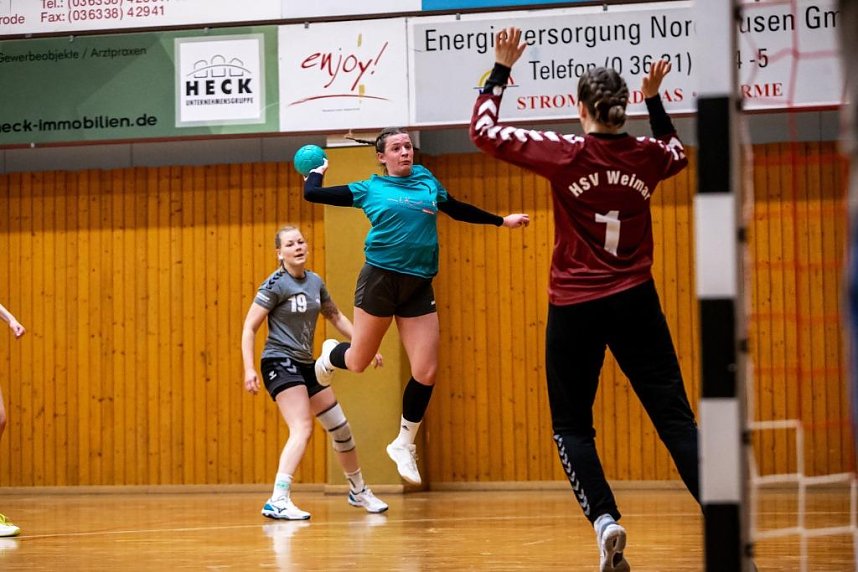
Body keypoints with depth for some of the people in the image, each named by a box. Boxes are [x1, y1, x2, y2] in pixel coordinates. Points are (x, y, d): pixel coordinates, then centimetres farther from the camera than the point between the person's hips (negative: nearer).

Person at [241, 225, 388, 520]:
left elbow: (336, 316, 23)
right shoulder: (275, 284, -12)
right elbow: (249, 327, -13)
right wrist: (249, 368, -22)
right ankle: (278, 501, -33)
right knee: (302, 429, -25)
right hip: (280, 362, -8)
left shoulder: (315, 282, 8)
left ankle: (358, 490, 35)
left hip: (306, 364, 8)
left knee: (341, 428, 15)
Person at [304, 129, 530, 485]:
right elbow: (312, 194, 4)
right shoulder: (369, 189, 3)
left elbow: (458, 210, 28)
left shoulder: (427, 181, 12)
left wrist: (502, 221, 34)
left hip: (419, 286, 3)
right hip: (380, 280, -3)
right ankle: (331, 354, 46)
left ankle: (404, 444, 17)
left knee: (426, 373, -3)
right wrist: (318, 171, 21)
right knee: (358, 363, 7)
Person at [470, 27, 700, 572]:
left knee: (572, 426, 8)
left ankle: (605, 518, -13)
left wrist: (502, 69, 8)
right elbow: (677, 152, 28)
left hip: (575, 308, -2)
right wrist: (655, 97, 29)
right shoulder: (646, 157, 1)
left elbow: (484, 130, 0)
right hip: (635, 303, 2)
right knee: (676, 418, 1)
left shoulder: (565, 155, -9)